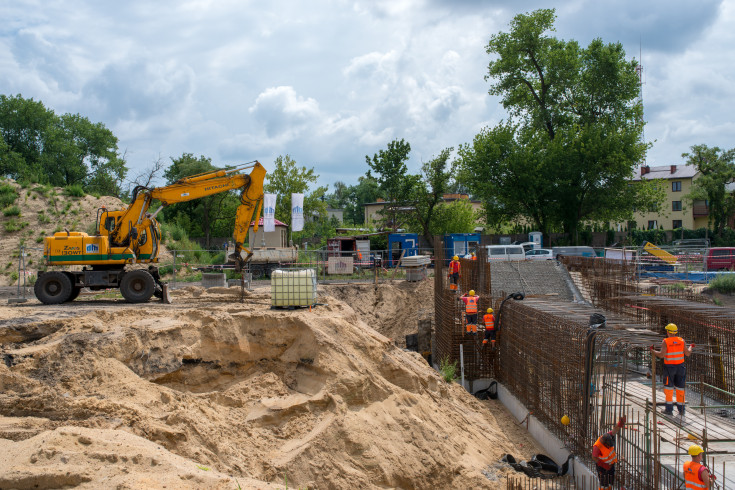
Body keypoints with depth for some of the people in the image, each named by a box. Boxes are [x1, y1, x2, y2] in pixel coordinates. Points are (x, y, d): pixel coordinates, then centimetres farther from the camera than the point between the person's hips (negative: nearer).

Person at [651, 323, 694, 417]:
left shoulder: (665, 342, -10)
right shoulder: (681, 340, 0)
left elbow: (661, 355, -18)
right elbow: (688, 354, 4)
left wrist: (653, 351, -2)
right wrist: (691, 347, 24)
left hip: (669, 367, -3)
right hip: (680, 366, 3)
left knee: (668, 388, 6)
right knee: (680, 388, 9)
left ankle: (669, 409, 7)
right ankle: (681, 410, 13)